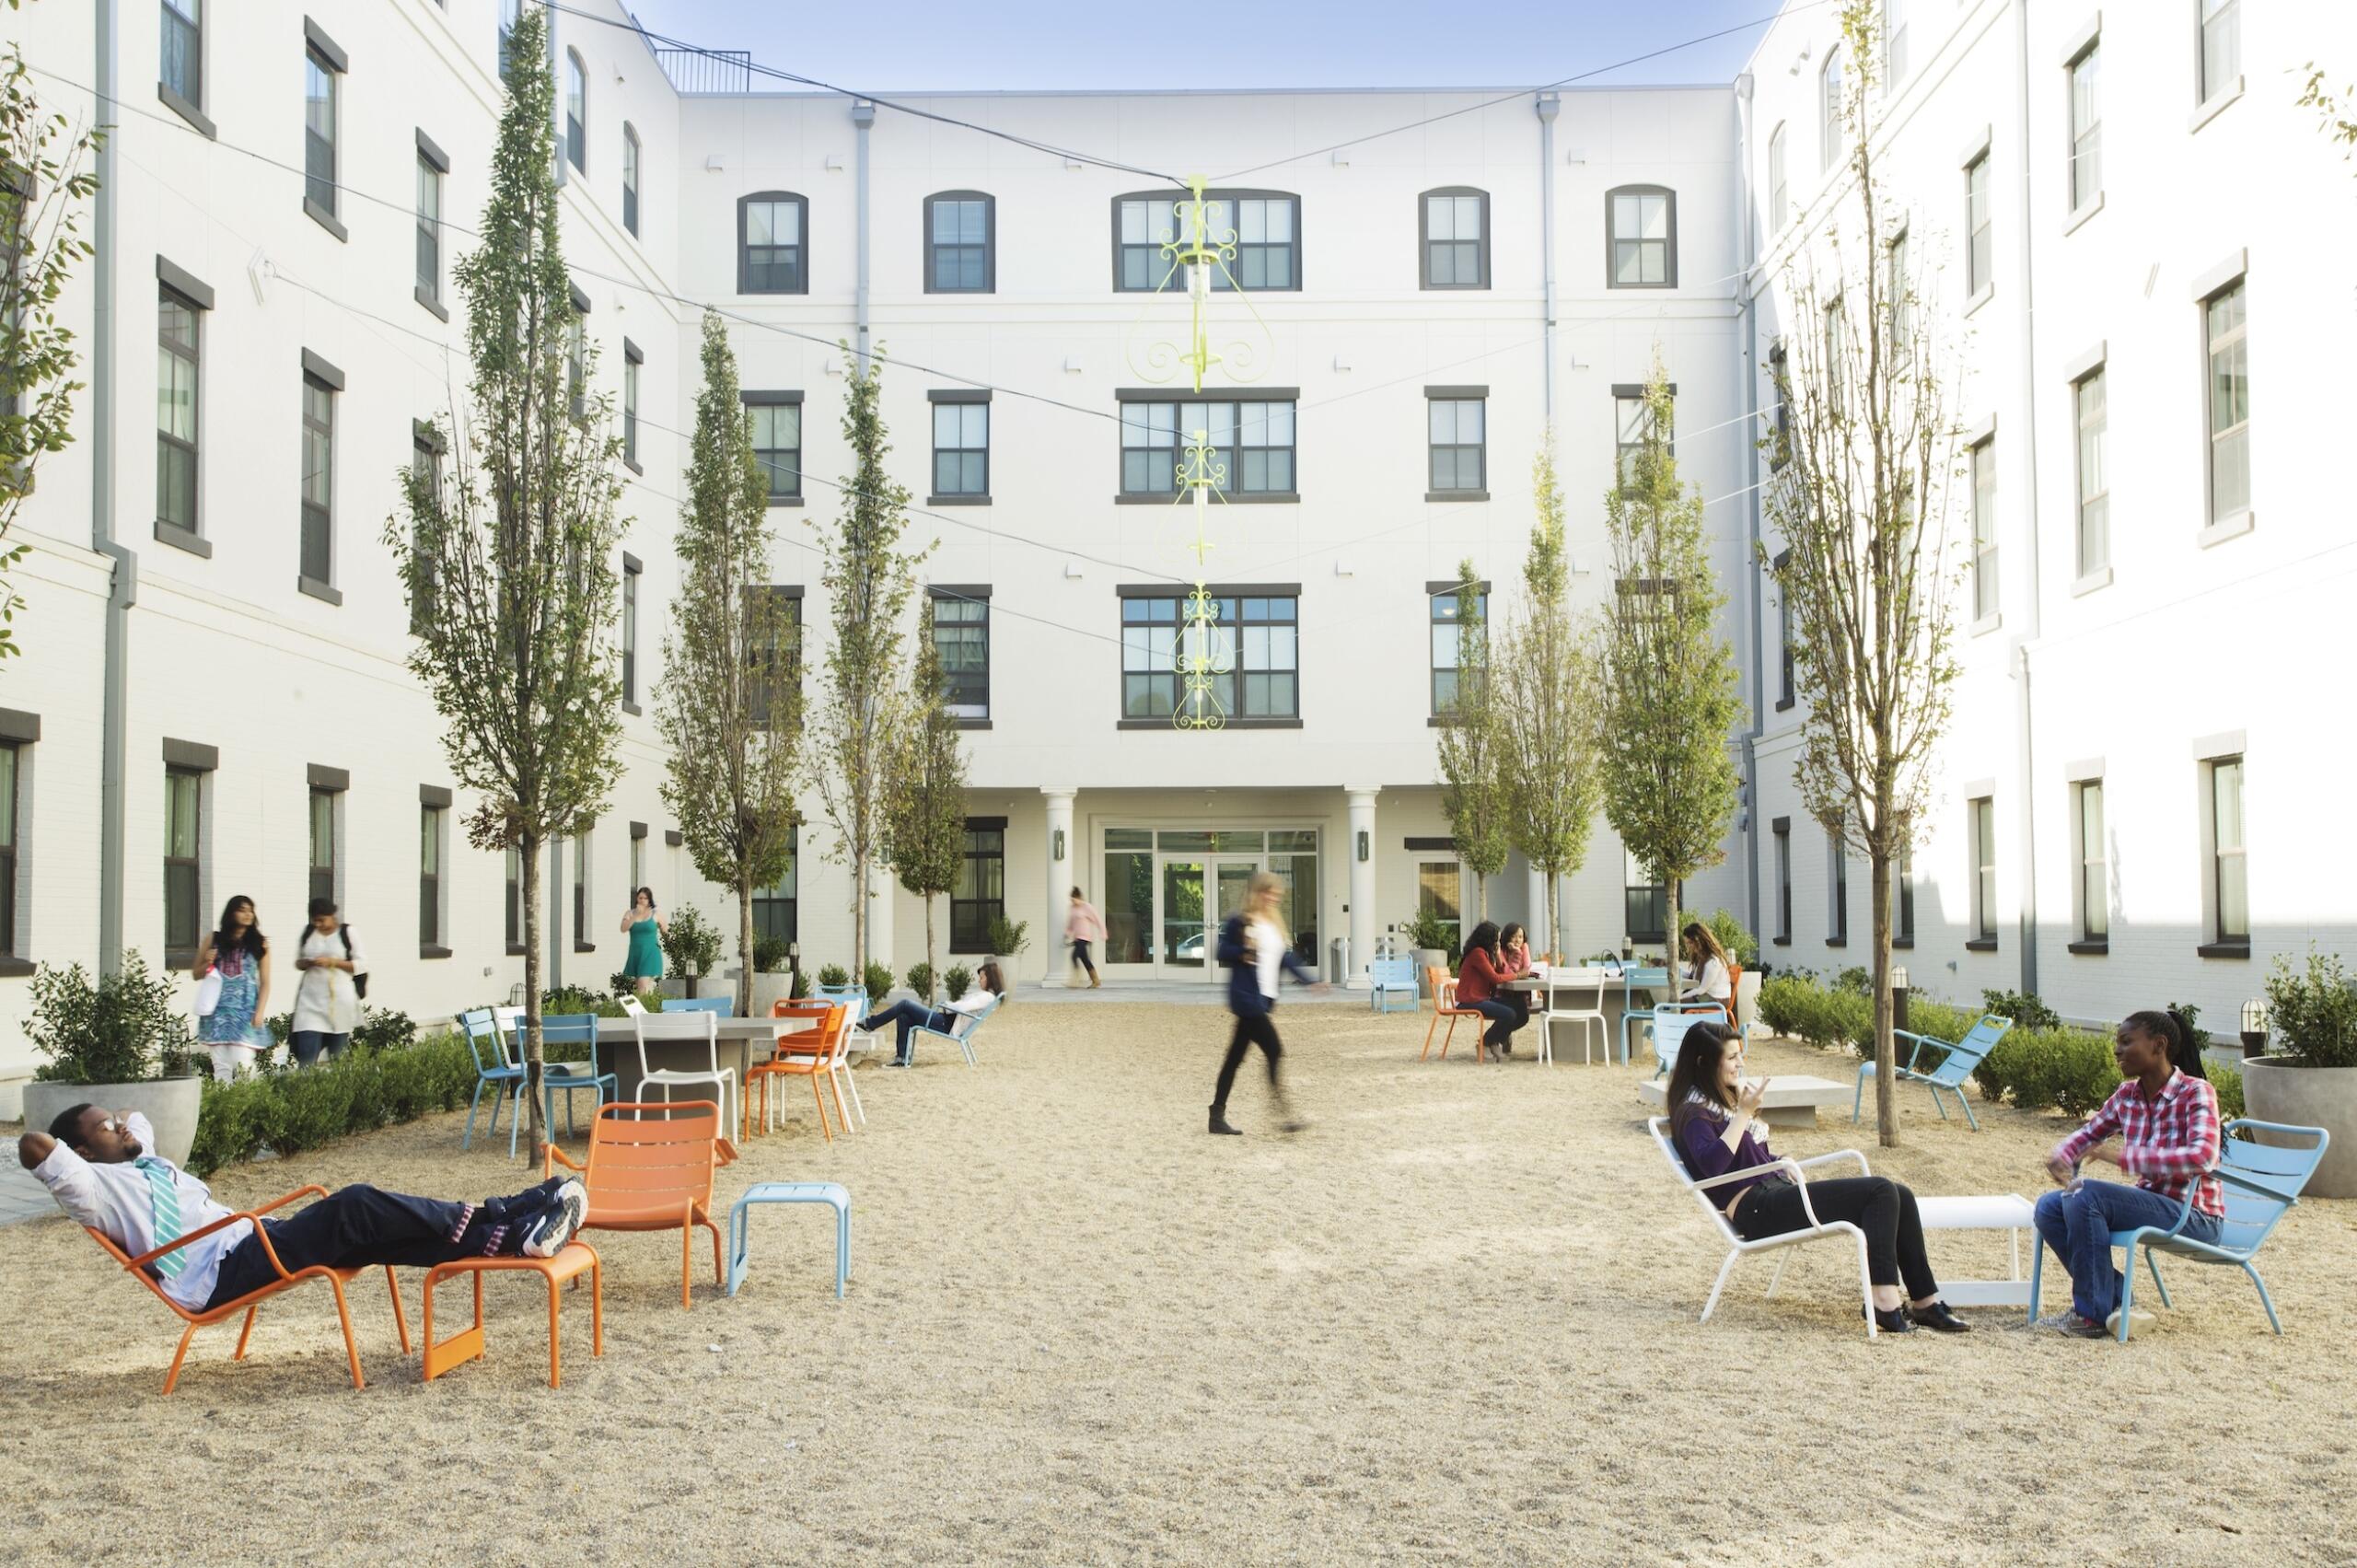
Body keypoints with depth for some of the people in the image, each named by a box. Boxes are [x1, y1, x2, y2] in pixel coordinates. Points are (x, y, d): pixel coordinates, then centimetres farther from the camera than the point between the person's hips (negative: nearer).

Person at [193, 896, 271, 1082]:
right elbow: (196, 975, 17)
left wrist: (260, 1013, -5)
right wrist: (207, 962, -4)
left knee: (243, 1066, -12)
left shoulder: (259, 943, 6)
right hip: (217, 1011, 2)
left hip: (245, 1013, -2)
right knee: (221, 1067, -1)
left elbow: (265, 982, 5)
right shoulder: (213, 939, 9)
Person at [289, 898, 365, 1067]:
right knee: (306, 1059, -9)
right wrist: (307, 963, -7)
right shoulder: (308, 932, 8)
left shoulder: (347, 932, -1)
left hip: (339, 999, -2)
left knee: (337, 1057, 4)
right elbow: (298, 962, 16)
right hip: (311, 1000, 2)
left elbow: (362, 964, -3)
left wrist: (333, 962, -14)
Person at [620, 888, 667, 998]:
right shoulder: (630, 914, 6)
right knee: (638, 987, 7)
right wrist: (636, 915, -19)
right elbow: (623, 929, -13)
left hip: (650, 955, -4)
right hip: (635, 954, 4)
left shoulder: (655, 915, 2)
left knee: (644, 986, -16)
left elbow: (666, 932, 13)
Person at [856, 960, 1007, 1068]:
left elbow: (962, 1007, -24)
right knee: (904, 1017, 6)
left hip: (946, 1025, -11)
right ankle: (903, 1058, 5)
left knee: (905, 1004, -7)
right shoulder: (983, 995, 17)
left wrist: (944, 1007, -9)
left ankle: (869, 1024, 5)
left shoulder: (988, 997, -15)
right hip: (946, 1020, 11)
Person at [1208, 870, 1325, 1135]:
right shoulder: (1239, 922, -9)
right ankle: (1287, 1114, -10)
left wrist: (1310, 981, 7)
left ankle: (1217, 1116, 16)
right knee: (1274, 1052, -12)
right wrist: (1243, 950, -23)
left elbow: (1286, 958, 16)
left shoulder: (1275, 924, 15)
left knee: (1236, 1056, 11)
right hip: (1246, 997, -8)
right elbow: (1223, 952, -6)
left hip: (1265, 998, 8)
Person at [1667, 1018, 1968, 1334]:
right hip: (1757, 1209, -10)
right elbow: (1712, 1164, -25)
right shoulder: (1693, 1113, -6)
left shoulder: (1722, 1099, 23)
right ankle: (1884, 1301, -26)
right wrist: (1745, 1112, -22)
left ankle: (1925, 1301, -5)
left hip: (1778, 1191, 10)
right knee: (1881, 1192, -19)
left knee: (1899, 1197, -4)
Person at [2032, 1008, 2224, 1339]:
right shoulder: (2127, 1095, 5)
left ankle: (2093, 1314, -17)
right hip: (2150, 1201, 8)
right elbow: (2089, 1133, 21)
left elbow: (2202, 1157, -31)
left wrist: (2121, 1156, -33)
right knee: (2048, 1208, -4)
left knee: (2084, 1196, -27)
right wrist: (2060, 1155, -4)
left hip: (2195, 1217, -8)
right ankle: (2116, 1299, -1)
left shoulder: (2196, 1092, -15)